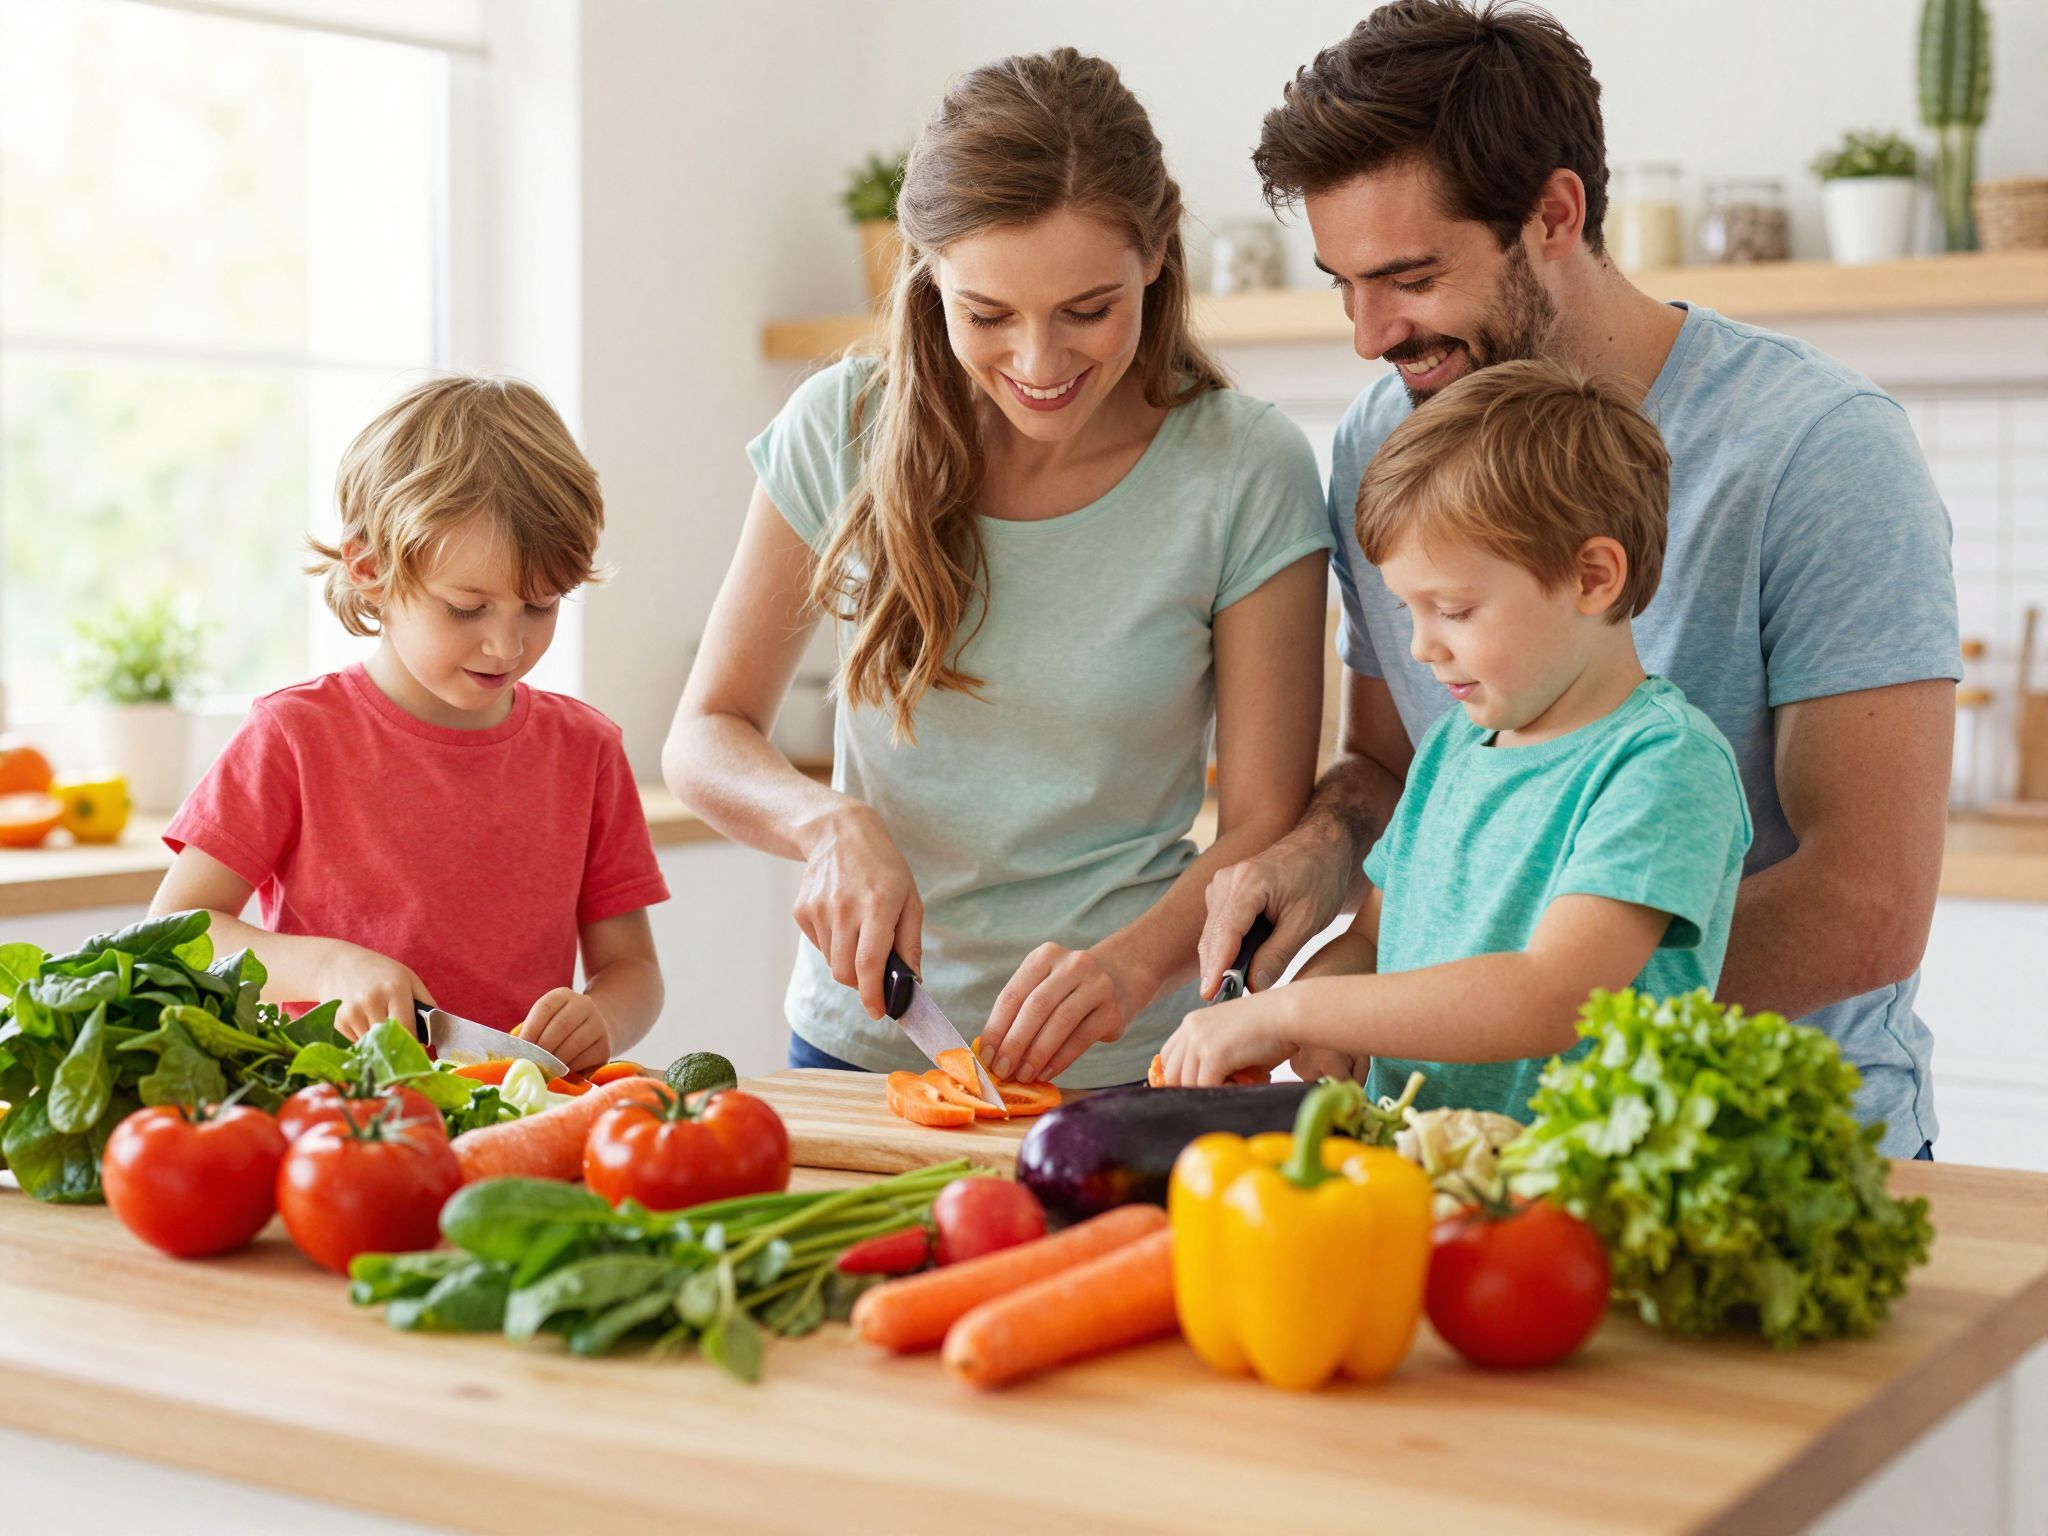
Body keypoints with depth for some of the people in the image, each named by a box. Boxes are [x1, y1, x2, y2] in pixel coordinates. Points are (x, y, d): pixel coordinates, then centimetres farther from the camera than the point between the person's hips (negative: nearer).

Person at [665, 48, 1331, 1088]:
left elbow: (1265, 823, -6)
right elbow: (705, 738, 3)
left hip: (1123, 1073, -2)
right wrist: (832, 823, -17)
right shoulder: (843, 430, -4)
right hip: (857, 1042, 2)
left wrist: (1129, 965, -25)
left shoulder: (1248, 475, -9)